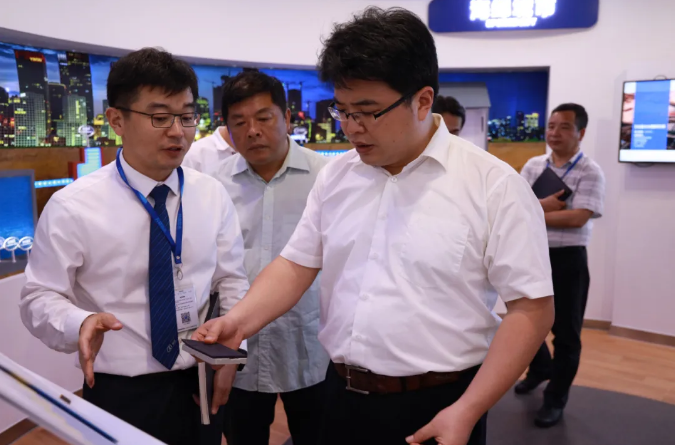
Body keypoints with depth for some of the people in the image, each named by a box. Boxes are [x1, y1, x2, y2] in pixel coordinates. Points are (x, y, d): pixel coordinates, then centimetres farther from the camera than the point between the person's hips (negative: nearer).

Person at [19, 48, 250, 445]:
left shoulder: (213, 196, -1)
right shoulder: (72, 207, -12)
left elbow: (232, 281, 3)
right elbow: (40, 297, -7)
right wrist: (81, 323, -28)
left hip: (200, 385, 3)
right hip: (118, 395, -3)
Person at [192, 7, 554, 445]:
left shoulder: (494, 184, -12)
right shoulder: (335, 176, 3)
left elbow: (531, 308, -12)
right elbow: (296, 264, 6)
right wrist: (238, 322, -10)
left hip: (436, 408, -4)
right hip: (341, 396, 5)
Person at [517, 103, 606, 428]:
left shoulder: (590, 172, -9)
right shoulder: (533, 166, 5)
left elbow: (577, 218, -20)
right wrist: (550, 202, -19)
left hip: (568, 258, -5)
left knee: (565, 331, 5)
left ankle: (555, 399, 21)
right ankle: (541, 368, 46)